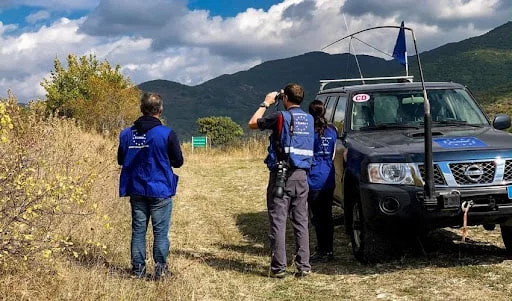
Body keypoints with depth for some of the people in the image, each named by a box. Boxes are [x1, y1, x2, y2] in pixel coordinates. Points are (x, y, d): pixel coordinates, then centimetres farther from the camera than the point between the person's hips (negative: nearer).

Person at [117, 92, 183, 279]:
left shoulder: (126, 134, -1)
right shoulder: (167, 134, -12)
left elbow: (120, 160, 11)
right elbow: (178, 161, -3)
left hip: (136, 191, 4)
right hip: (160, 191, -3)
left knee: (138, 230, 11)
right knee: (161, 232, 5)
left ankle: (138, 269, 14)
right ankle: (160, 269, 5)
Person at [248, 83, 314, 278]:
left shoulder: (281, 117, -10)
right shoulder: (308, 119, 7)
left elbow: (252, 123, 2)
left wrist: (266, 104, 13)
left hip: (281, 175, -5)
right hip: (301, 176, 5)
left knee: (278, 221, 0)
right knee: (301, 222, 10)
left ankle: (278, 267, 0)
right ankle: (303, 266, 10)